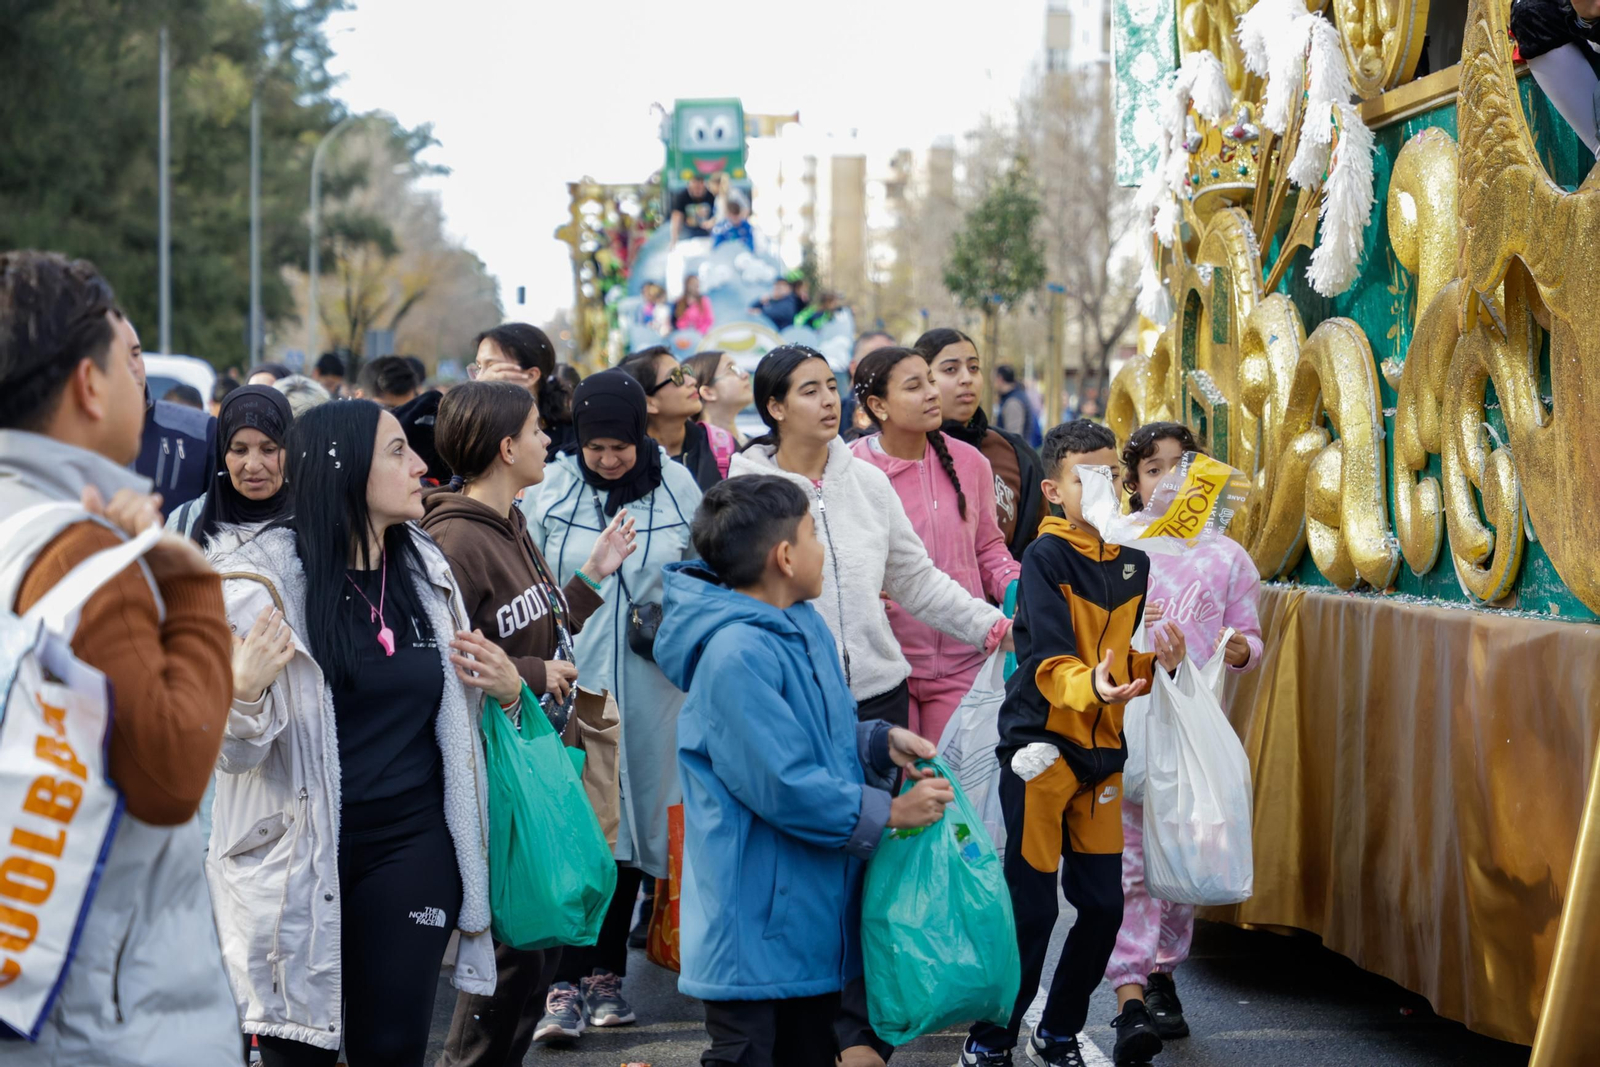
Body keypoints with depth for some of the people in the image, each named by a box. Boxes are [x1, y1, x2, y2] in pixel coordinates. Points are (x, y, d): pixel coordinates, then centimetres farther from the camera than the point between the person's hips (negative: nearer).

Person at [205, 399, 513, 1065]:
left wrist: (504, 687, 1)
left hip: (412, 845, 4)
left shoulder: (426, 570, 8)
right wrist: (244, 689, -29)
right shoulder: (263, 578, -8)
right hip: (296, 854, -4)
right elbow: (230, 751, -9)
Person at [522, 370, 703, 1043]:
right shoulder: (551, 488, -2)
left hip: (647, 688, 2)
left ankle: (607, 973, 22)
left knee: (630, 831, 10)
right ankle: (564, 985, -6)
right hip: (570, 683, -2)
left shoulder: (677, 487, 4)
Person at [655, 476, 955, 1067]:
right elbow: (783, 785, -25)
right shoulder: (736, 654, -24)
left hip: (813, 902, 10)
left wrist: (882, 741, 1)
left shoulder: (803, 625, 8)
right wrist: (888, 813, -16)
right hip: (755, 917, -10)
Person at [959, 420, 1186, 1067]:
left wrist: (1158, 662, -5)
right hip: (1040, 745, -6)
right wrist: (1090, 686, -42)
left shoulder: (1134, 562, 8)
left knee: (1103, 903, 7)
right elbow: (1049, 662, -22)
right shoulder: (1046, 557, -11)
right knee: (1030, 905, -4)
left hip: (1102, 750, 6)